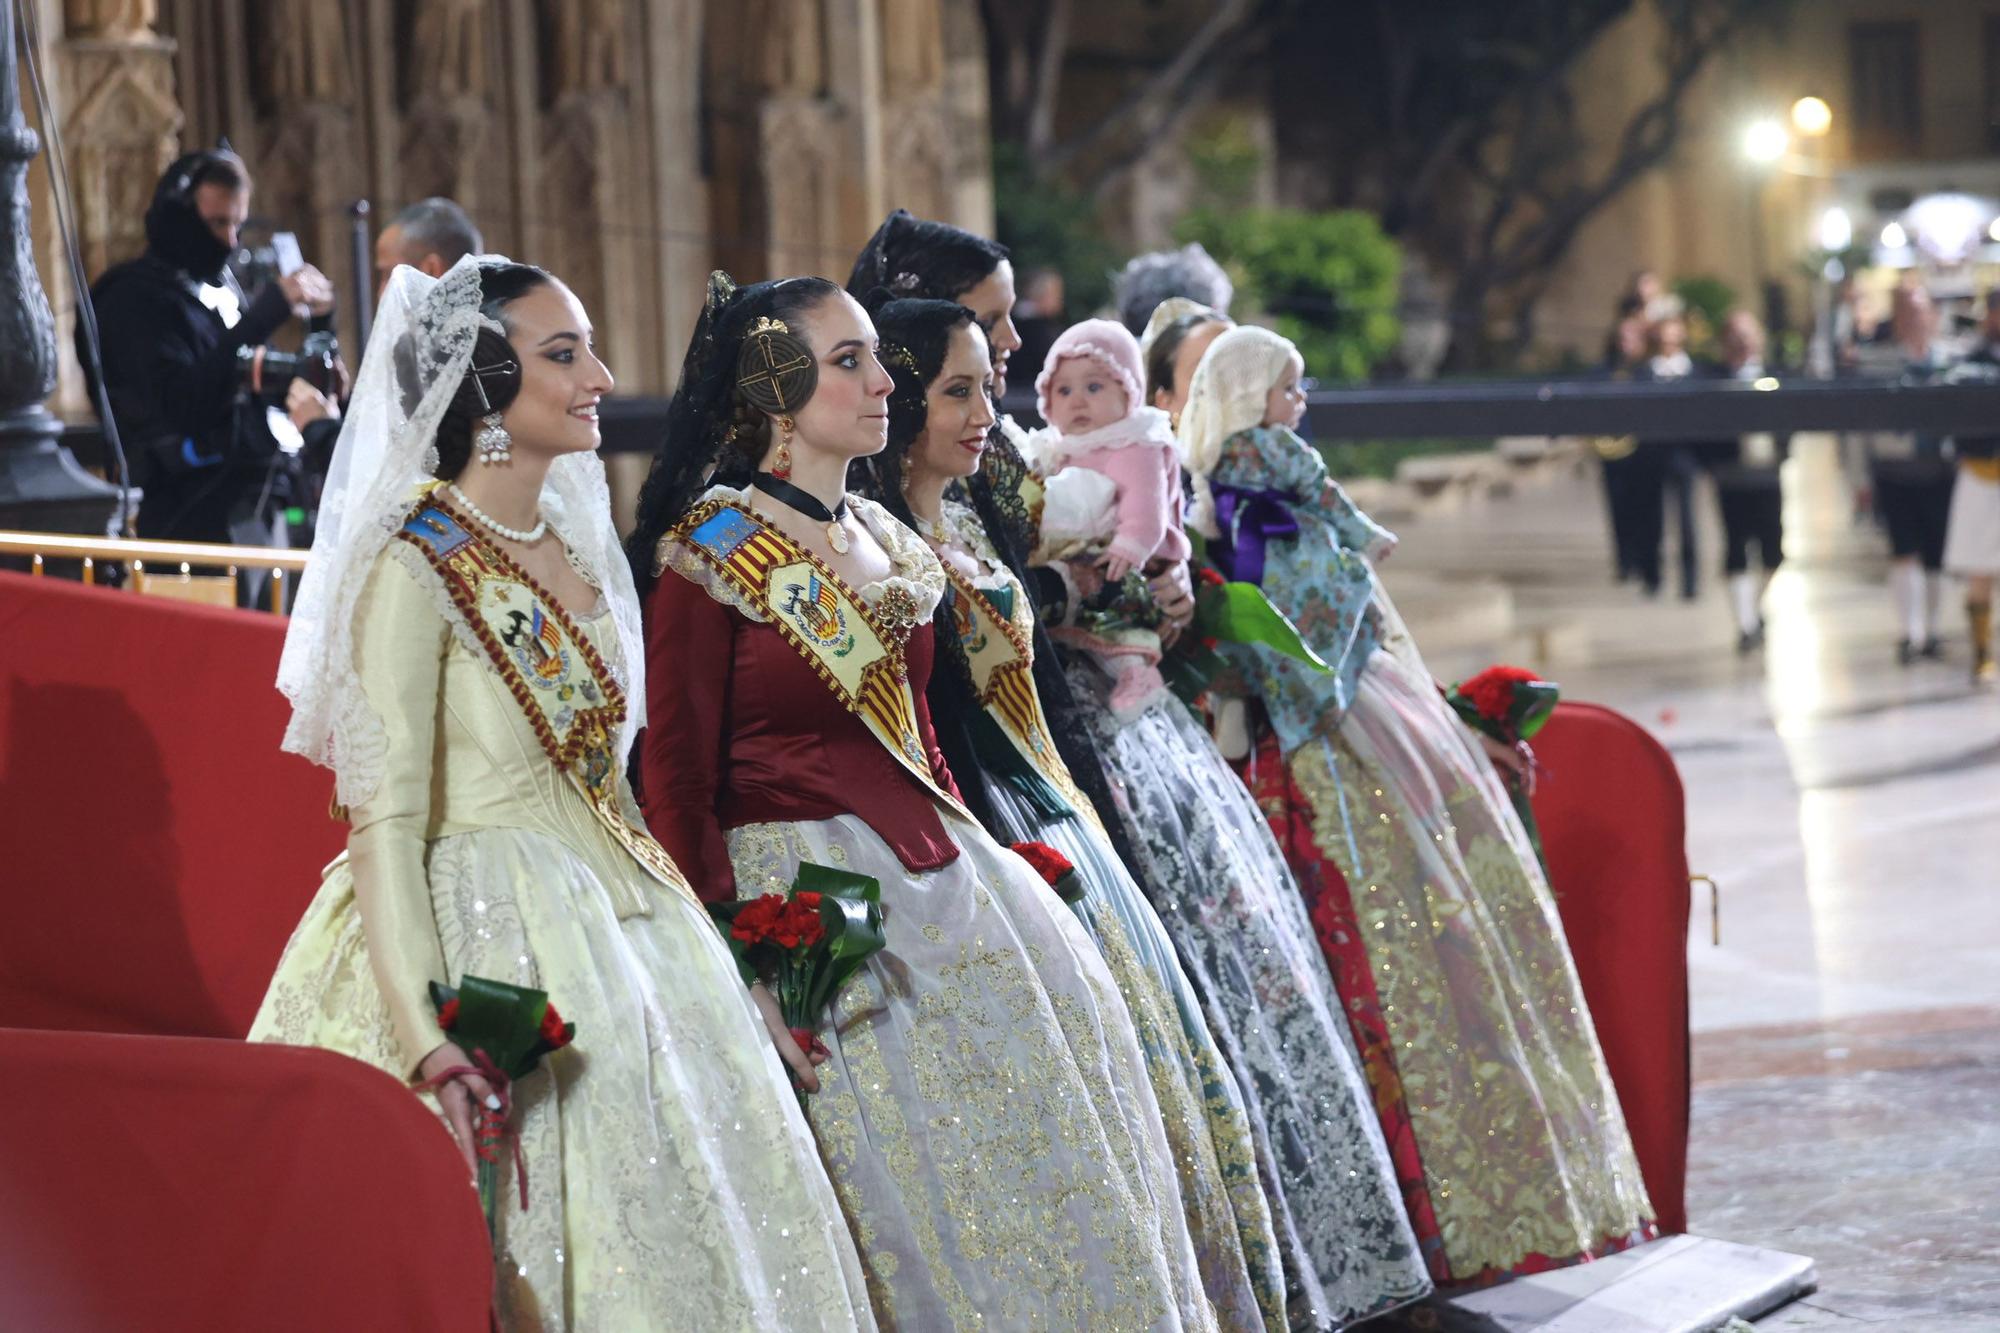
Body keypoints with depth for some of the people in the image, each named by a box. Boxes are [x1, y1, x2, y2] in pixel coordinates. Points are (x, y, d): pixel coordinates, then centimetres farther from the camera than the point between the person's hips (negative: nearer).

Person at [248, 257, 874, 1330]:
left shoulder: (575, 548, 12)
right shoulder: (416, 566, -13)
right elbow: (385, 819, -18)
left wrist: (725, 961, 16)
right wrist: (426, 1037, -28)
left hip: (617, 913, 8)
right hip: (487, 928, -8)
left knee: (693, 1221, 8)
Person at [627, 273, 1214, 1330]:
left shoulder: (881, 540, 12)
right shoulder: (708, 556, -11)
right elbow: (678, 778, -13)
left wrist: (969, 849, 13)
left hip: (937, 873, 8)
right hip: (805, 883, -8)